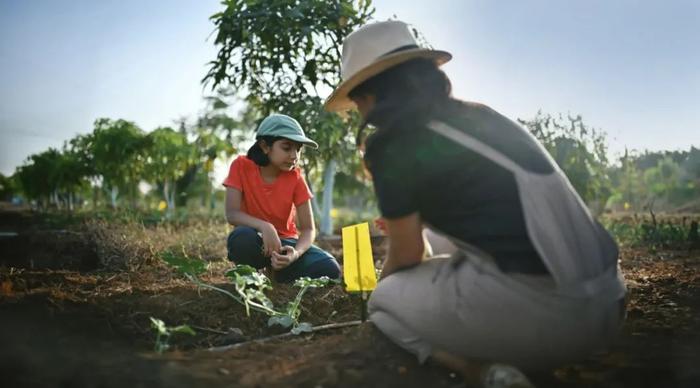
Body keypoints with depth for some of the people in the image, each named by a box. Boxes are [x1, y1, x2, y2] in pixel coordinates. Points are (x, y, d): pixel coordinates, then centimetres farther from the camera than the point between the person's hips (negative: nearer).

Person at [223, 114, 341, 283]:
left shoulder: (295, 177, -8)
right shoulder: (241, 166, -12)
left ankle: (278, 273, 2)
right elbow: (232, 214, -19)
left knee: (329, 270, -23)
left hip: (285, 241, 2)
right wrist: (264, 227, -37)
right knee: (242, 238, -39)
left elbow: (308, 228, -11)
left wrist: (296, 253, -32)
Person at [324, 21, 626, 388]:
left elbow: (407, 255, 4)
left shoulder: (390, 143, -4)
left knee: (385, 301, 17)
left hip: (535, 308, -8)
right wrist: (407, 221, 51)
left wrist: (380, 286, 28)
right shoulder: (478, 114, 19)